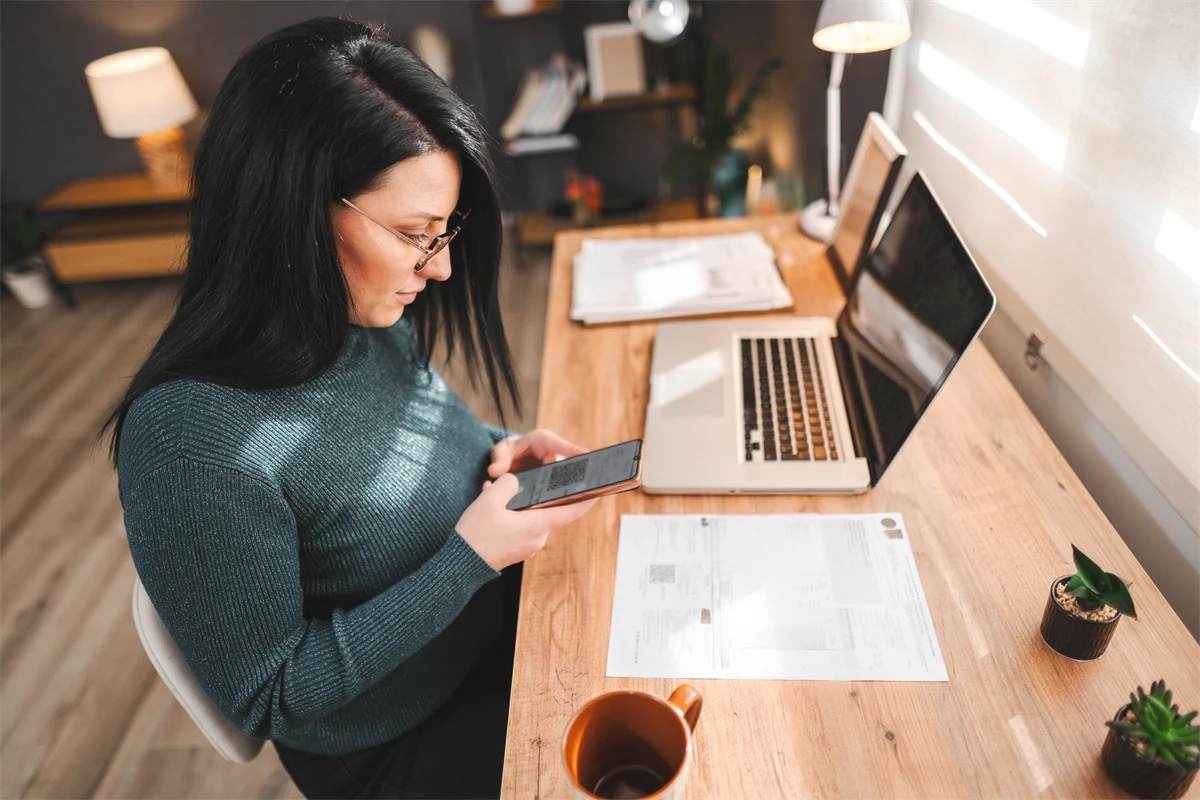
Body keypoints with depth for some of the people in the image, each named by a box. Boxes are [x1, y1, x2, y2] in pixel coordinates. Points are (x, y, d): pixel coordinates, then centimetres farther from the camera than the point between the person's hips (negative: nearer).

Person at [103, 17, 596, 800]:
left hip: (498, 615, 6)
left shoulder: (370, 317, -13)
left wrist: (499, 451, -12)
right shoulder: (192, 441, -33)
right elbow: (272, 698, -23)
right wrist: (472, 556, -28)